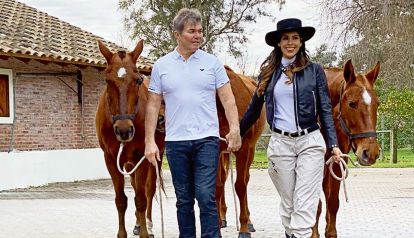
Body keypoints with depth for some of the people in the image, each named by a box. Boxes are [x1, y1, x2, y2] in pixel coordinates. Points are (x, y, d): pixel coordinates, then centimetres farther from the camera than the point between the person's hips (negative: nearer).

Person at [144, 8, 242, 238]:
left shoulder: (212, 63, 4)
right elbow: (153, 105, 6)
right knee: (184, 200, 10)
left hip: (206, 139, -1)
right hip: (175, 141, 2)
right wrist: (150, 141, -1)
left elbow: (228, 99, 1)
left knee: (206, 197, -8)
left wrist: (234, 129, -13)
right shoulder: (161, 66, 6)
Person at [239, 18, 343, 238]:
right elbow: (253, 110, 16)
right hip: (280, 143, 2)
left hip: (310, 142, -2)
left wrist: (333, 144, -6)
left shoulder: (314, 71, 1)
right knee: (288, 202, 9)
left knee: (305, 203, -6)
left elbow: (325, 110, 1)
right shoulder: (268, 73, 7)